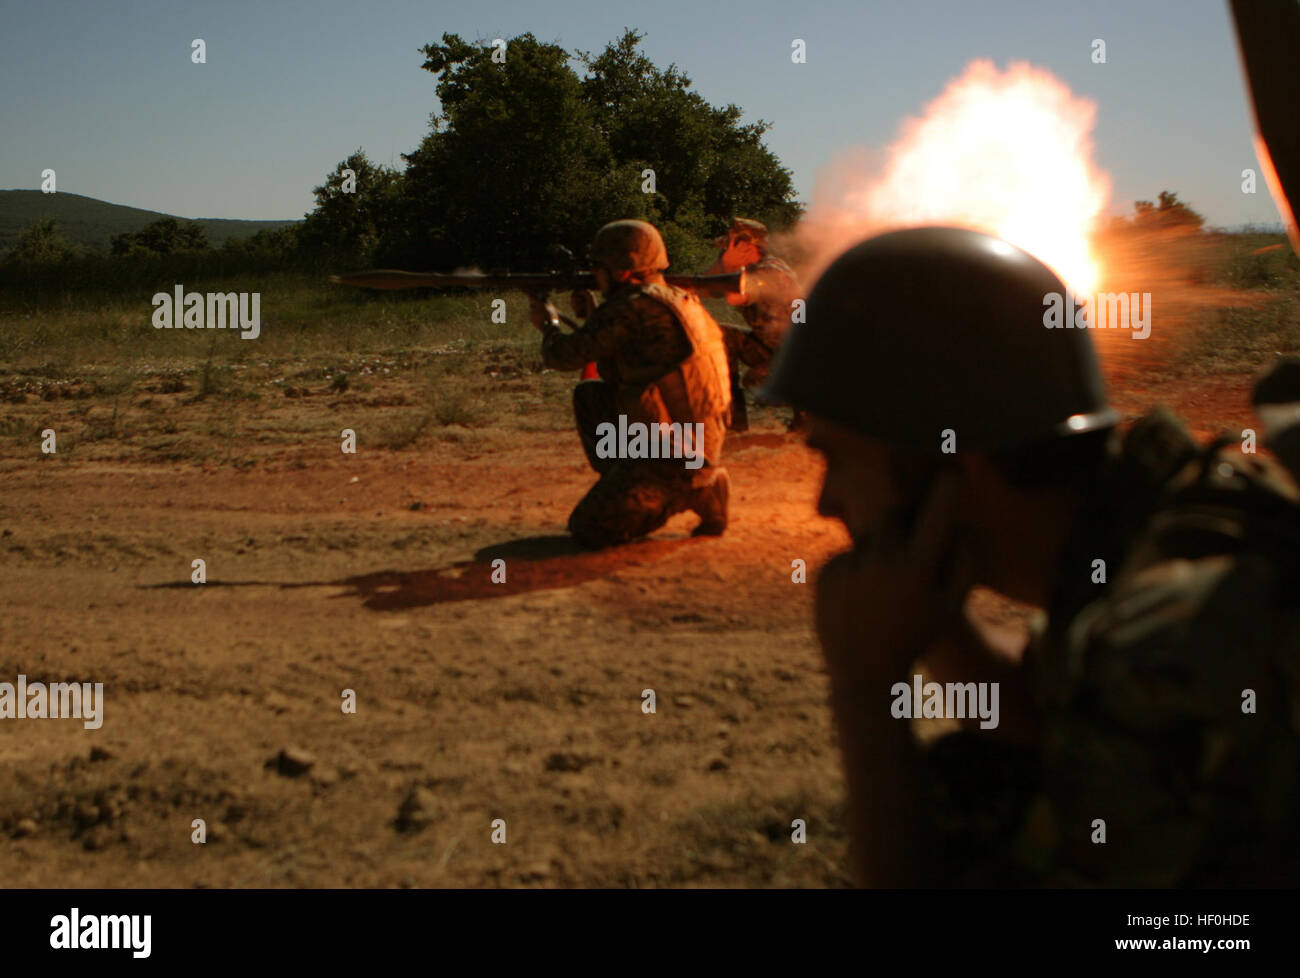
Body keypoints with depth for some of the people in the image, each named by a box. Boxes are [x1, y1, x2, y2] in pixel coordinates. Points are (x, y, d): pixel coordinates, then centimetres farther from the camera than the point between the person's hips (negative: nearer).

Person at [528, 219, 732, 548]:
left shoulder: (635, 308, -17)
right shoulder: (676, 299, 12)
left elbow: (564, 355, -8)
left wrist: (549, 324, 14)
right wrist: (589, 316, 18)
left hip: (672, 452, -9)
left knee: (587, 530, -4)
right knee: (588, 396, 19)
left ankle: (696, 493, -3)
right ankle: (623, 489, 19)